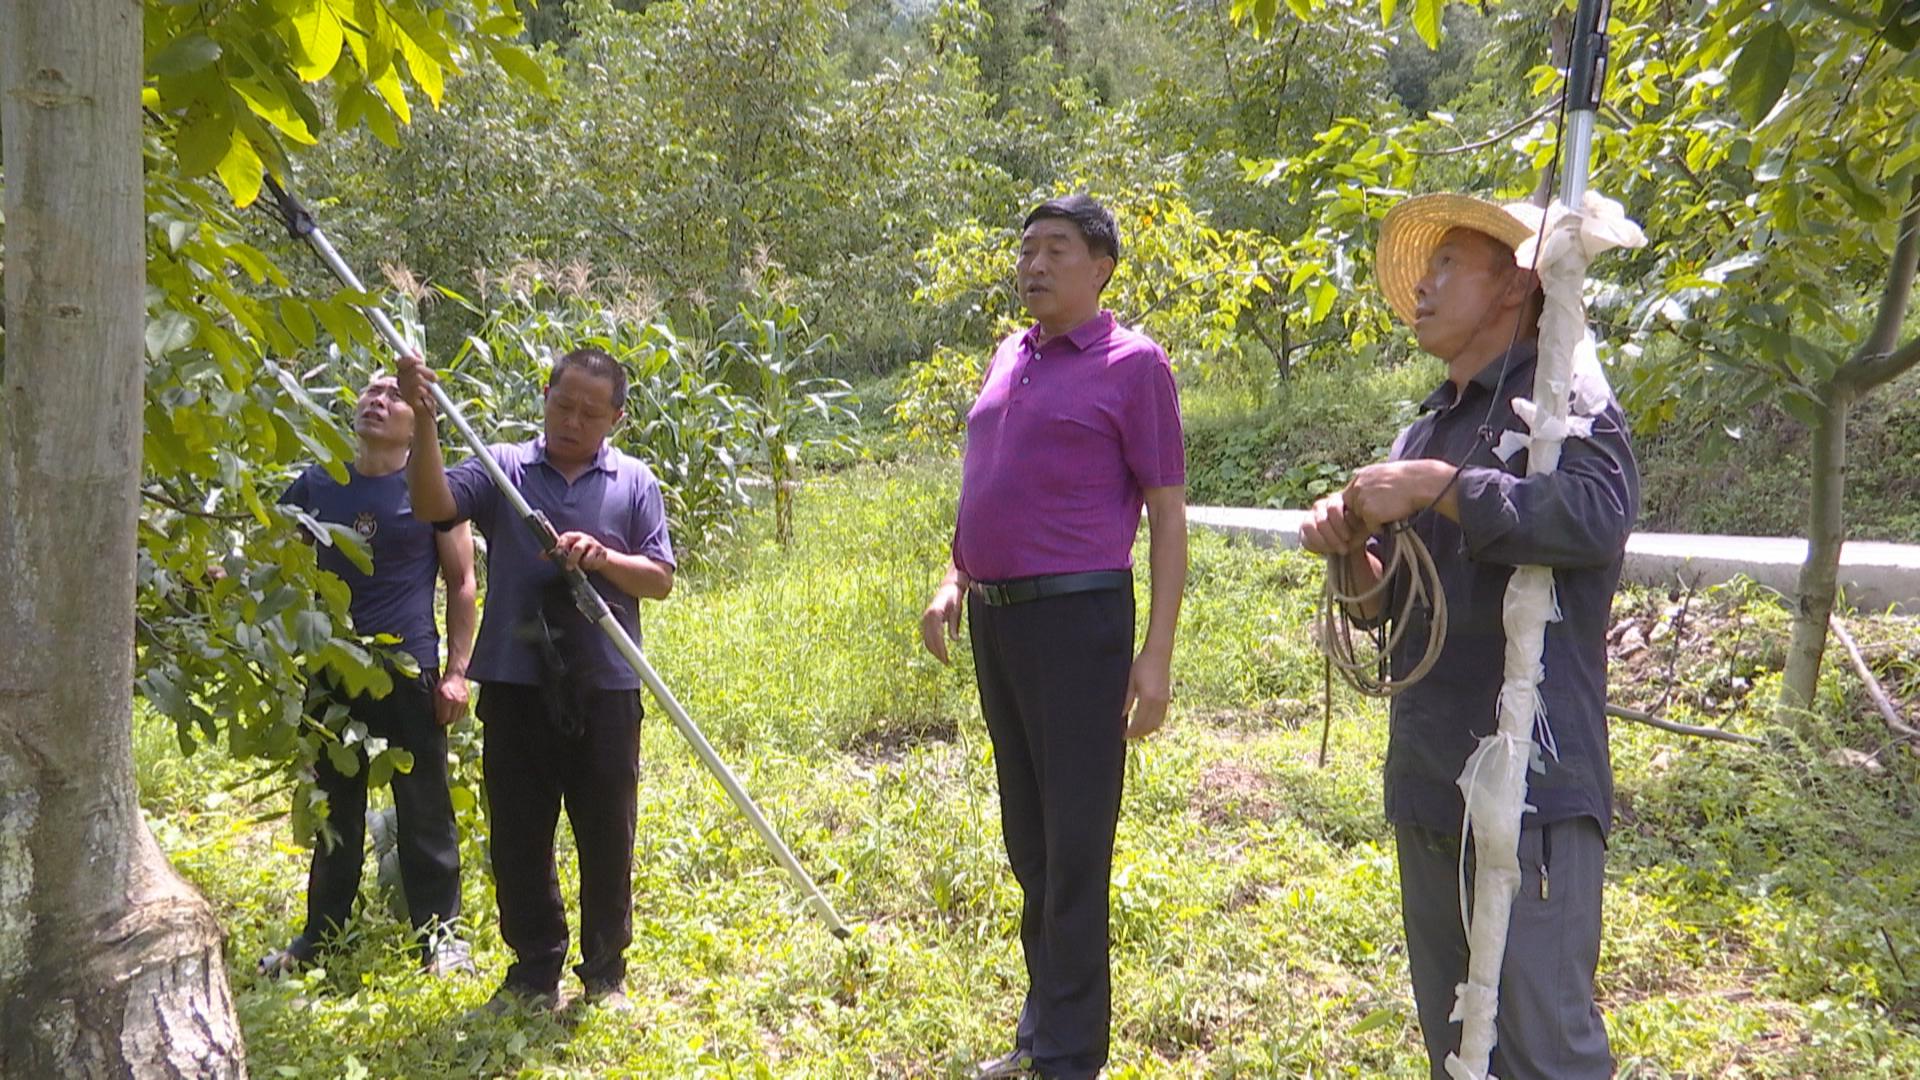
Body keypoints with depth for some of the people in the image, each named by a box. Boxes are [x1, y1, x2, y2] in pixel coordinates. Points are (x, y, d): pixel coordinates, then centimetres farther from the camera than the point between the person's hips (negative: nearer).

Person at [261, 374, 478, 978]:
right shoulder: (315, 486, 10)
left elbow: (461, 582, 1)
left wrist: (456, 669, -4)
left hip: (409, 672, -3)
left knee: (424, 810, 2)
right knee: (335, 813, 14)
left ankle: (440, 933, 13)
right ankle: (322, 934, 25)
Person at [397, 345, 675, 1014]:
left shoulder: (635, 483, 7)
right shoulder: (503, 468, 5)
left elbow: (661, 580, 3)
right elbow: (432, 505, -12)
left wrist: (603, 559, -15)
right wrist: (424, 421, -23)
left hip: (604, 687, 0)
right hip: (515, 683, 0)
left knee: (607, 836, 7)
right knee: (517, 836, 7)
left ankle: (606, 973, 21)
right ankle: (534, 971, 21)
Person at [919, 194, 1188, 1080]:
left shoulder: (1132, 364, -5)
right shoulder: (1009, 358, 14)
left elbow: (1168, 514, -7)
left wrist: (1156, 655, -12)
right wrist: (954, 580, 11)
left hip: (1076, 617, -7)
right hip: (994, 618, 7)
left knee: (1075, 843, -2)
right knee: (1026, 838, 15)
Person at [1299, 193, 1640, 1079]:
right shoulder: (1427, 429, 17)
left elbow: (1598, 515, -29)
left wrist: (1434, 488, -23)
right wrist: (1349, 548, -1)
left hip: (1531, 783, -8)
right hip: (1429, 782, 8)